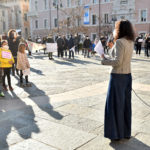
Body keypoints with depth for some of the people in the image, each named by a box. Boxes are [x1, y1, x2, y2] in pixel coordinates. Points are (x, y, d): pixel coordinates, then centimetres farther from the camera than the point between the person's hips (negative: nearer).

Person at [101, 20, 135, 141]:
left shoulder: (119, 42, -16)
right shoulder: (131, 42, 9)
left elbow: (118, 61, -22)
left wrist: (104, 60, -8)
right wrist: (113, 46, 15)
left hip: (118, 76, -8)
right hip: (128, 75, 8)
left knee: (115, 104, 4)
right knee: (126, 103, 15)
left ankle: (116, 133, 15)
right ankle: (126, 132, 27)